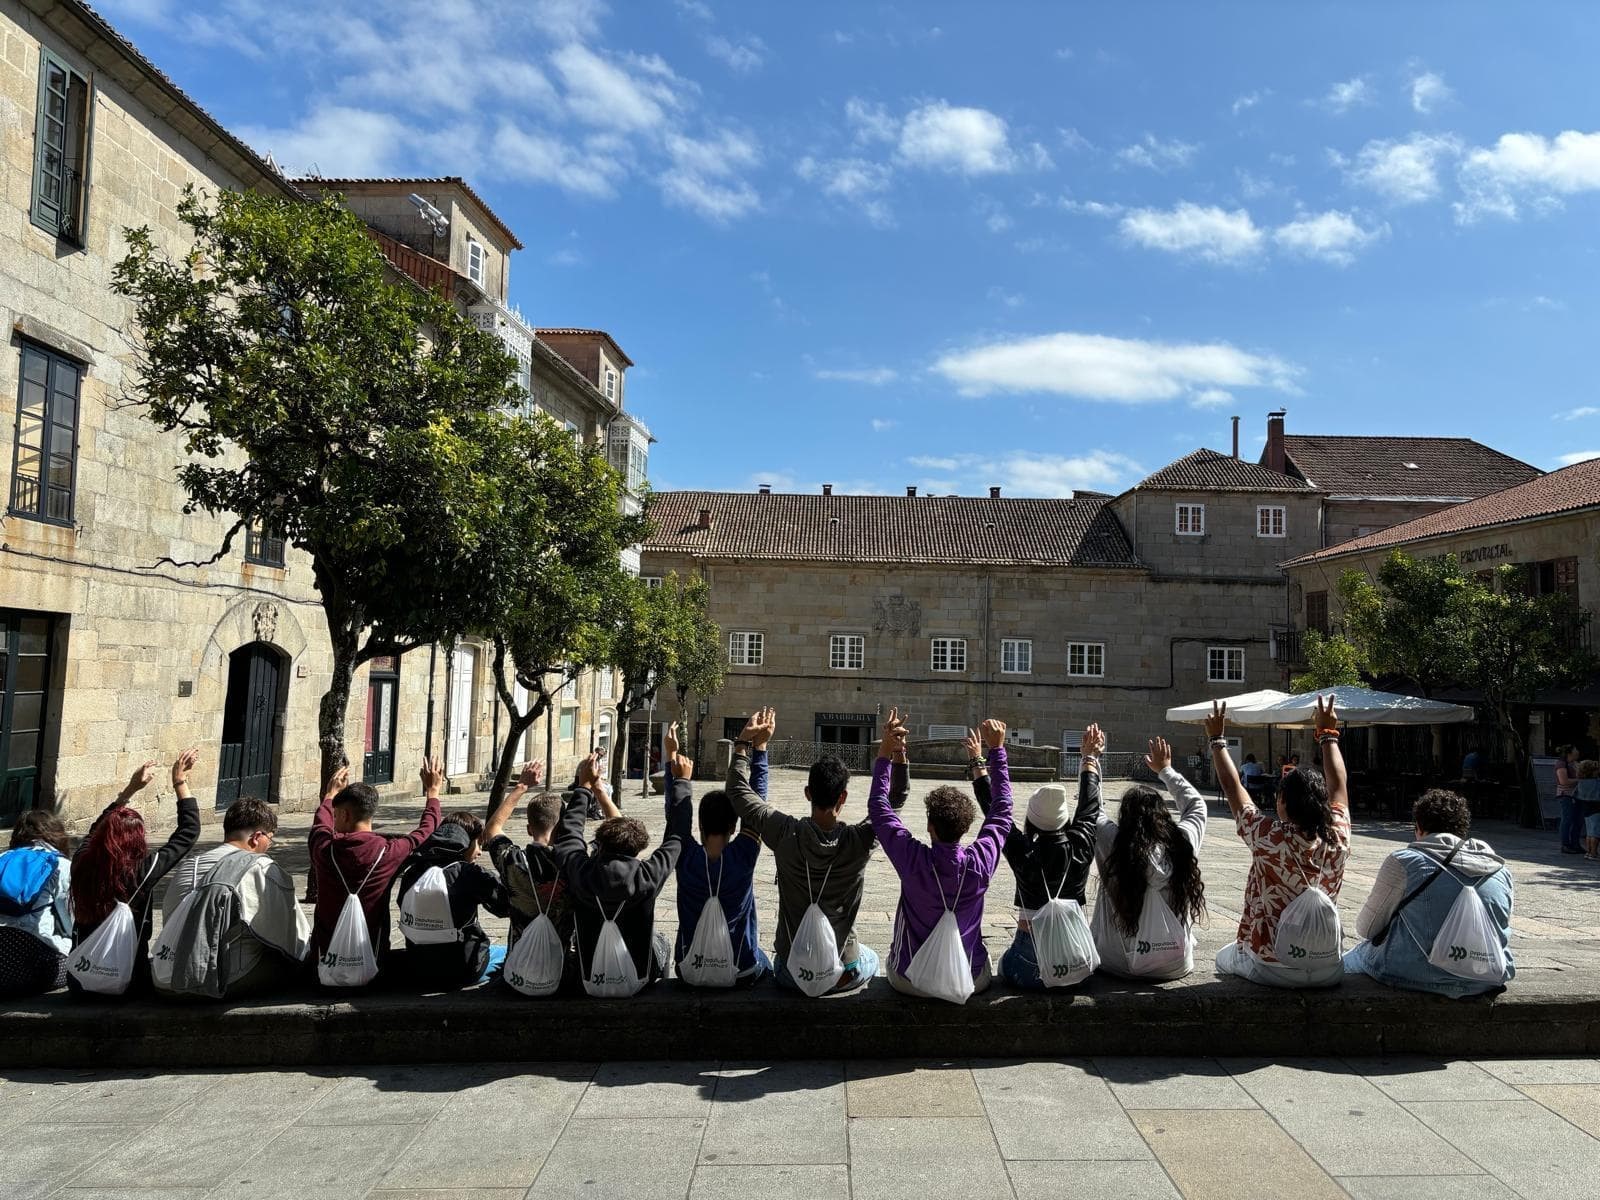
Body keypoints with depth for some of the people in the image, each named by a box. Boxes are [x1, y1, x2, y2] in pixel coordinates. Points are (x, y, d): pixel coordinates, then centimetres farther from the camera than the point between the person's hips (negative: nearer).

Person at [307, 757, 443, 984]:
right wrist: (433, 791, 23)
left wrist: (331, 794, 36)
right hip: (371, 965, -1)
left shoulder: (325, 849, -10)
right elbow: (426, 831, 7)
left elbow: (321, 824, 16)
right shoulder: (389, 852, -13)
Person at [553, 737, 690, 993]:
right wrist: (682, 781, 2)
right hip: (639, 980, -1)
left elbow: (568, 831, -1)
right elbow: (676, 835, -10)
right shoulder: (647, 877, -25)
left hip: (590, 980, 1)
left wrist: (585, 786, 9)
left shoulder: (580, 873, -22)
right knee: (660, 940, 30)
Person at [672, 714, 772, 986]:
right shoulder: (743, 857, -20)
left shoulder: (686, 858, -17)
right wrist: (760, 746, -6)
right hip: (741, 973, -1)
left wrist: (672, 755, 3)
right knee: (767, 967, 32)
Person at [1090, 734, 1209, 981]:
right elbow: (1196, 803, 9)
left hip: (1118, 964, -2)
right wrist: (1165, 769, 22)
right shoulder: (1183, 842, -12)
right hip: (1175, 966, 2)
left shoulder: (1113, 843, -18)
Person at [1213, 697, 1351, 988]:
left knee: (1224, 957, 26)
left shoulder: (1269, 839, -18)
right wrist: (1328, 734, 18)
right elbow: (1338, 784, 7)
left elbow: (1232, 787, -6)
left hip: (1271, 970, -5)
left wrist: (1217, 739, 7)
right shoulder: (1338, 839, -9)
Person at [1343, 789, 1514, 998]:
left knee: (1347, 959, 21)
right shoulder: (1500, 869, 6)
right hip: (1489, 982, 6)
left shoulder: (1403, 861, -8)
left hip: (1423, 977, -5)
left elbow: (1367, 928, -2)